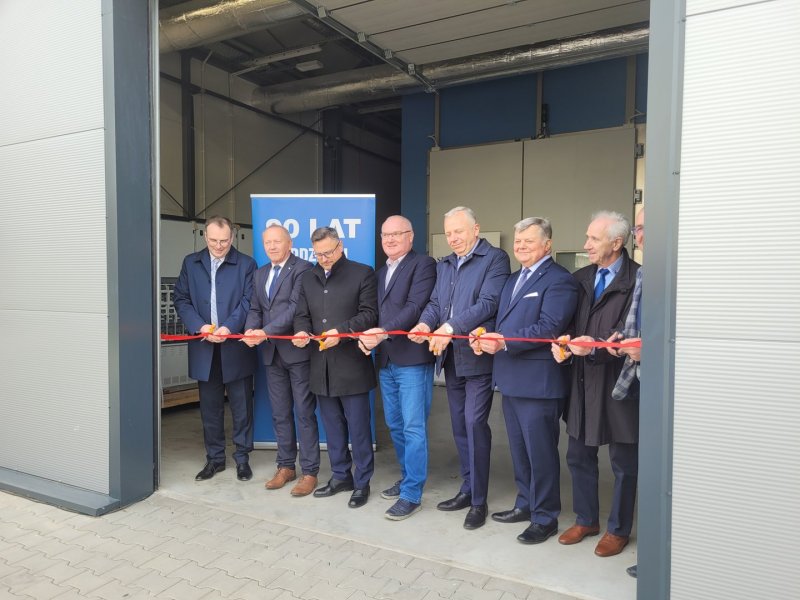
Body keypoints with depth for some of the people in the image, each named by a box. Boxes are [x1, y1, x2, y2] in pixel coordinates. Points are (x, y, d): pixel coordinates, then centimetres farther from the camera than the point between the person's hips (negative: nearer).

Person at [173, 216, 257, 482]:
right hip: (204, 347, 3)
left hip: (236, 347, -2)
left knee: (241, 407, 6)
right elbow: (182, 300, 4)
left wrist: (229, 327, -20)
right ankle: (214, 458, 25)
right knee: (210, 407, 12)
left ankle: (242, 458, 19)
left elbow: (249, 301, -7)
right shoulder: (191, 263, 8)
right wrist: (200, 326, -12)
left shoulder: (246, 264, 0)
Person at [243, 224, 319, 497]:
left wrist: (266, 331, -22)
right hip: (272, 353, 7)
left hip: (297, 351, -7)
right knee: (280, 413, 14)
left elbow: (295, 307, -17)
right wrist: (251, 330, -7)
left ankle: (309, 472, 10)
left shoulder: (302, 268, -8)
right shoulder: (260, 273, 17)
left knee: (305, 413, 0)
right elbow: (255, 309, 14)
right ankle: (286, 466, 26)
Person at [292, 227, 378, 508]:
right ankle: (340, 476, 29)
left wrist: (341, 332, -22)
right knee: (332, 426, 15)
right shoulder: (308, 278, 15)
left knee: (358, 427, 2)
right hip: (321, 365, 6)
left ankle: (362, 482, 15)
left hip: (352, 365, -5)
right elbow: (302, 314, 15)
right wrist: (301, 331, -8)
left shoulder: (363, 273, -2)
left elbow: (369, 314, -9)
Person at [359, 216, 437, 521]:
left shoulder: (423, 264, -6)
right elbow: (377, 311, 16)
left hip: (413, 359, -8)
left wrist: (384, 332, -27)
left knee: (413, 427, -3)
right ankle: (407, 477, 32)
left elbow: (416, 307, -18)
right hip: (386, 360, 8)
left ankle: (411, 494, 5)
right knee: (395, 425, 16)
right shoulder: (381, 272, 20)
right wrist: (367, 335, -3)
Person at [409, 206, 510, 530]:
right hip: (450, 357, 7)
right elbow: (434, 303, 11)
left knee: (474, 424, -7)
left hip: (478, 356, -7)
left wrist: (451, 328, -25)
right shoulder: (444, 265, 17)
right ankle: (467, 489, 28)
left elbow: (488, 303, -17)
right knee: (459, 426, 14)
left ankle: (479, 501, 6)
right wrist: (426, 324, -11)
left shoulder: (495, 259, -6)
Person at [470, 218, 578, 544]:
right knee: (519, 449, 20)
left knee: (541, 452, 3)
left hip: (538, 381, -9)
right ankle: (525, 504, 35)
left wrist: (504, 342, -25)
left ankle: (545, 517, 18)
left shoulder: (559, 280, -11)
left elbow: (549, 327, -22)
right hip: (511, 378, 9)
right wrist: (486, 337, -4)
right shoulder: (513, 279, 18)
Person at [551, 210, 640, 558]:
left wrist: (597, 347, -26)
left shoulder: (637, 279, -13)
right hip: (583, 383, 6)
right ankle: (586, 520, 36)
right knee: (579, 456, 17)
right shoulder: (580, 278, 8)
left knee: (623, 463, 11)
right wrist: (563, 342, -8)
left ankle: (619, 529, 30)